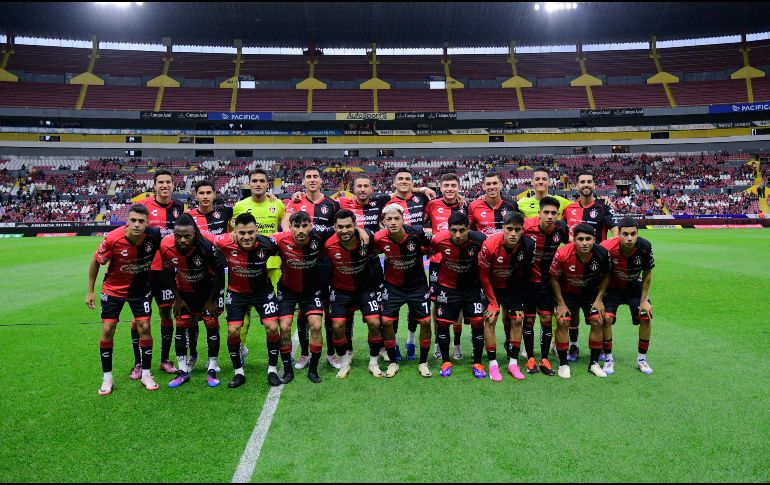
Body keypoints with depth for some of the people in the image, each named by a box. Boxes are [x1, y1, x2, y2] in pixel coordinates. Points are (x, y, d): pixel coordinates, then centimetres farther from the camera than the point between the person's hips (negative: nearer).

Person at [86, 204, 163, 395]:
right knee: (107, 331, 0)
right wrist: (90, 291, -3)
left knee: (144, 327, -2)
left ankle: (146, 374, 13)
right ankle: (107, 378, 17)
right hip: (113, 288, -1)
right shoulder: (112, 239, -27)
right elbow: (95, 263, -9)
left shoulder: (154, 235, -24)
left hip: (141, 288, 1)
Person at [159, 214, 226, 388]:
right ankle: (183, 371, 14)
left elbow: (219, 273, -19)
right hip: (184, 290, 3)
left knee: (211, 324, -4)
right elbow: (168, 273, -6)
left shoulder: (206, 246, -35)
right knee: (182, 325, 2)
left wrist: (211, 300, -11)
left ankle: (212, 370, 8)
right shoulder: (166, 246, -26)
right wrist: (177, 298, -2)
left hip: (208, 288, -3)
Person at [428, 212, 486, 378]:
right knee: (442, 323, 2)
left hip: (472, 286, 0)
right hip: (446, 286, 0)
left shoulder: (479, 240, -25)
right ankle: (446, 362, 21)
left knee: (478, 322, -4)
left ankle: (477, 363, 13)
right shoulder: (439, 240, -22)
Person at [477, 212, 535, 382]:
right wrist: (493, 303, -13)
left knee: (517, 320, 1)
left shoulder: (528, 245, -22)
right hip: (491, 286, -2)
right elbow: (484, 275, -16)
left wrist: (518, 303, -3)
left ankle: (513, 363, 14)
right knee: (490, 320, -9)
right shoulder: (489, 245, -30)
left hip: (513, 287, 3)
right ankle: (493, 364, 2)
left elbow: (526, 275, -7)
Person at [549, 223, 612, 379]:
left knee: (598, 322, -5)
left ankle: (594, 363, 13)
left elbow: (606, 276, -2)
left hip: (591, 292, 2)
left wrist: (599, 299, -6)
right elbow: (554, 278, -14)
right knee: (562, 322, -14)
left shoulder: (602, 253, -23)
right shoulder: (562, 254, -30)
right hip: (567, 292, -2)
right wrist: (561, 303, -12)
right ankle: (563, 364, 1)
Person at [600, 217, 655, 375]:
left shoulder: (645, 247, -25)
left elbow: (647, 274, -8)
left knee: (646, 318, -5)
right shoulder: (607, 248, -33)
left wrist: (644, 300, -7)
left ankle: (641, 359, 16)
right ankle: (608, 359, 3)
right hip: (612, 288, -2)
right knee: (606, 318, -17)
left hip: (635, 286, 3)